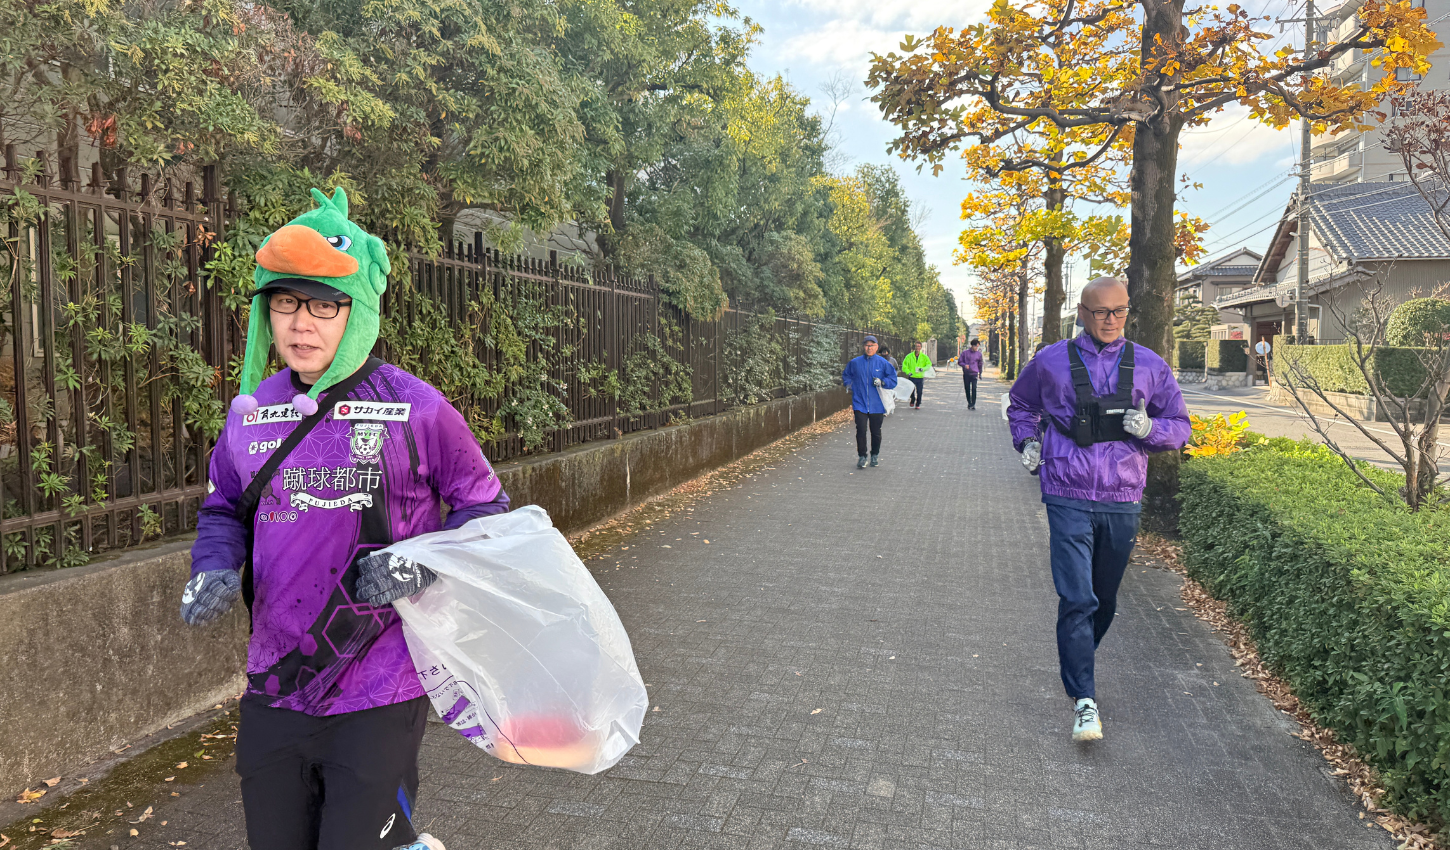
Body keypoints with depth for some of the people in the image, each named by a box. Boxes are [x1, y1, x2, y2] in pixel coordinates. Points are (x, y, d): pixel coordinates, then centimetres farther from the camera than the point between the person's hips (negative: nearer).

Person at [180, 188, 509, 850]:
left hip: (379, 695, -5)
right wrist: (212, 570, -3)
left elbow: (485, 508, -2)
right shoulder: (250, 412, 4)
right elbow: (223, 509, 17)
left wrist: (423, 566, -18)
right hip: (273, 689, 5)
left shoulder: (414, 408, -9)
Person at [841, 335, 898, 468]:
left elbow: (893, 379, 4)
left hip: (877, 404, 0)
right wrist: (849, 385, 2)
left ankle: (875, 455, 29)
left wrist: (882, 382, -14)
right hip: (860, 403, 0)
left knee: (876, 431, 10)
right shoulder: (855, 363, 3)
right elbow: (846, 375, 19)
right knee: (861, 430, -7)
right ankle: (861, 456, 7)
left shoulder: (883, 363, 0)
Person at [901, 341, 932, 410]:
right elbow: (904, 364, 0)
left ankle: (918, 404, 17)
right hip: (911, 377, -1)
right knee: (911, 391, 1)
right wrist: (908, 372, -14)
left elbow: (929, 364, 5)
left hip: (920, 377, 1)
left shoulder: (924, 357, 4)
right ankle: (912, 401, 29)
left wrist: (923, 369, -14)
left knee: (919, 392, 0)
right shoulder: (909, 356, 1)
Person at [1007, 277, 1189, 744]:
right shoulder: (1051, 362, 3)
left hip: (1122, 501, 3)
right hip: (1068, 498, -2)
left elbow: (1180, 426, 12)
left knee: (1104, 601, 15)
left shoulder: (1150, 367, 6)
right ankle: (1084, 700, -3)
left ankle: (1075, 665, 39)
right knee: (1077, 598, -11)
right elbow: (1020, 405, 20)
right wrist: (1028, 441, 3)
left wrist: (1149, 428, -10)